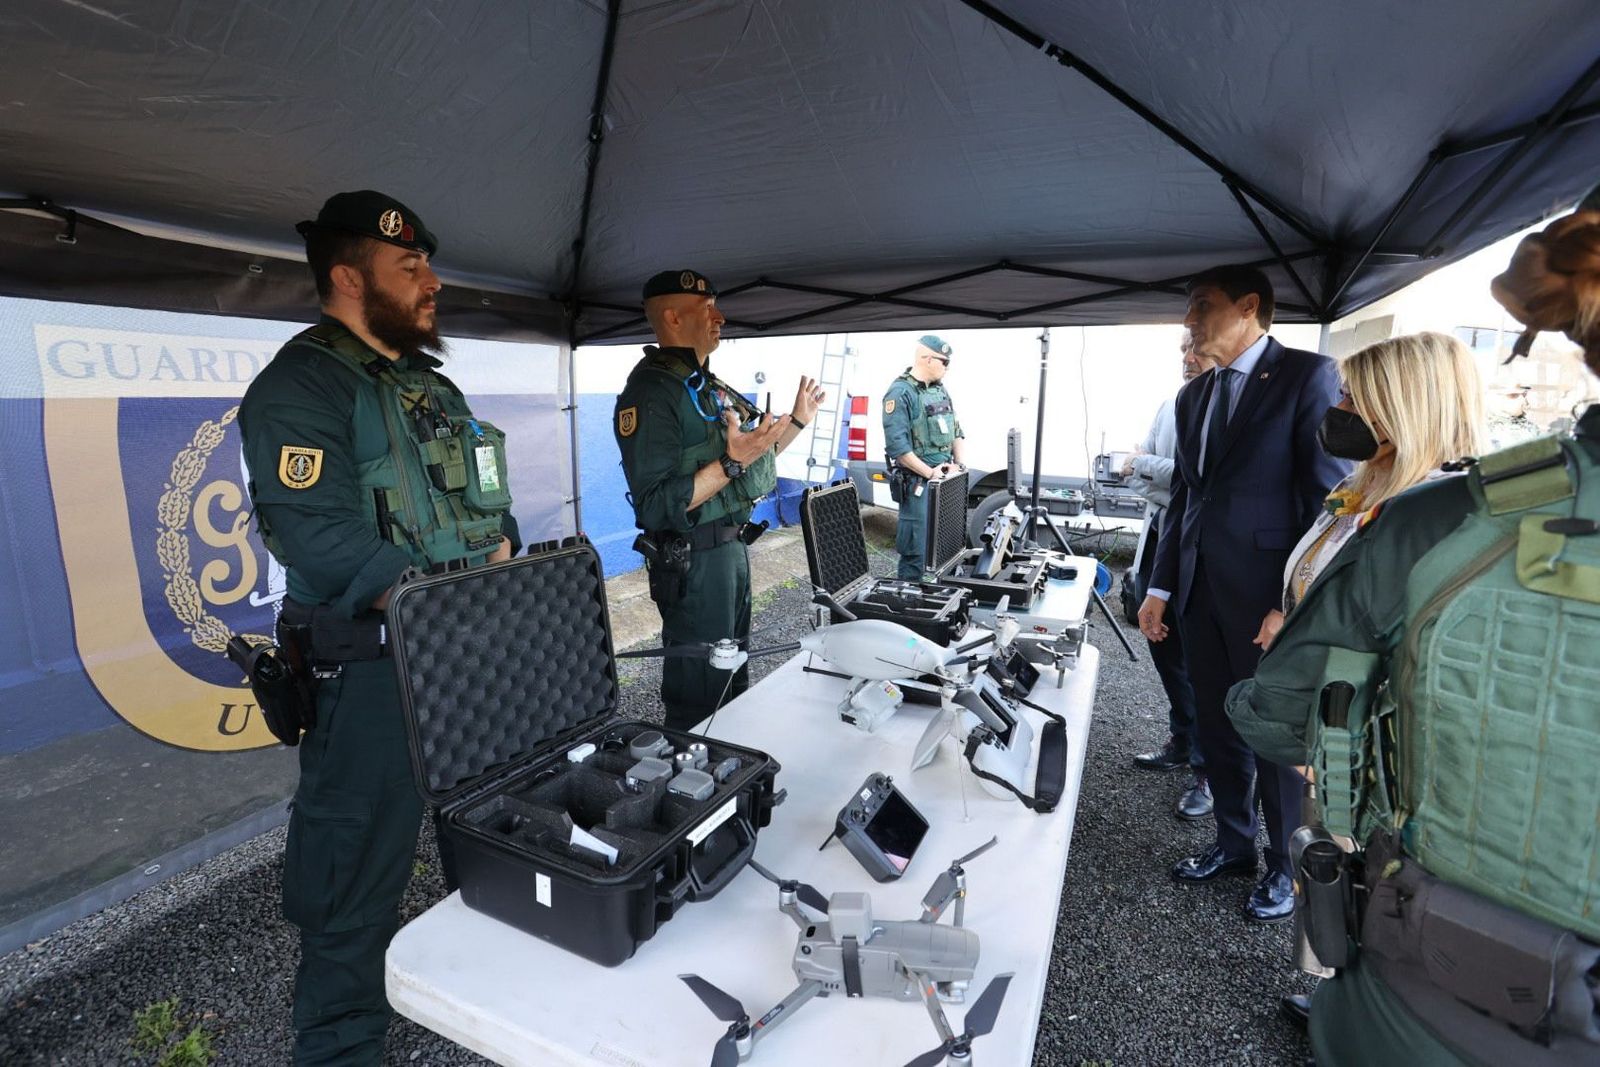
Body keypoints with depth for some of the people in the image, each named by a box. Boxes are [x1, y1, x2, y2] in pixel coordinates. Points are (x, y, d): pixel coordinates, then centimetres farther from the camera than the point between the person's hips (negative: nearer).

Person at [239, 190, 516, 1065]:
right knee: (358, 880, 6)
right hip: (373, 671, -9)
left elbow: (488, 502, 15)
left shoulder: (432, 385, 15)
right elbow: (323, 543, -24)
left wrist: (502, 557, -4)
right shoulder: (300, 387, -12)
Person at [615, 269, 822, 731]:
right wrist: (731, 462, -31)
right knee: (701, 694, 5)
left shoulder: (706, 385, 12)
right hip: (693, 561, -9)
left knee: (734, 677, 24)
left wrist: (797, 421, 17)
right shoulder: (651, 391, -19)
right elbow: (656, 506, -25)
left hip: (731, 548, 10)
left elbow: (750, 463, 21)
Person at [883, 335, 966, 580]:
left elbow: (957, 430, 19)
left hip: (946, 479, 8)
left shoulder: (940, 389, 14)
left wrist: (958, 463, 3)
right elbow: (897, 445, -20)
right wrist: (930, 473, -17)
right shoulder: (901, 393, -12)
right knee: (917, 549, -4)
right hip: (918, 483, -8)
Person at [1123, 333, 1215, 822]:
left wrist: (1146, 464, -8)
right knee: (1164, 650, 17)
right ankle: (1181, 741, 35)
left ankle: (1206, 770, 13)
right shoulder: (1172, 406, 12)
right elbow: (1135, 469, 14)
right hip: (1160, 538, 8)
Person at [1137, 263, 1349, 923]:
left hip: (1269, 590, -6)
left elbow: (1329, 491, -11)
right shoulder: (1193, 395, 14)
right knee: (1216, 725, 16)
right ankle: (1234, 844, 36)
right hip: (1201, 589, 7)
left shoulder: (1309, 375, -7)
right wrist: (1160, 587, 11)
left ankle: (1285, 865, 29)